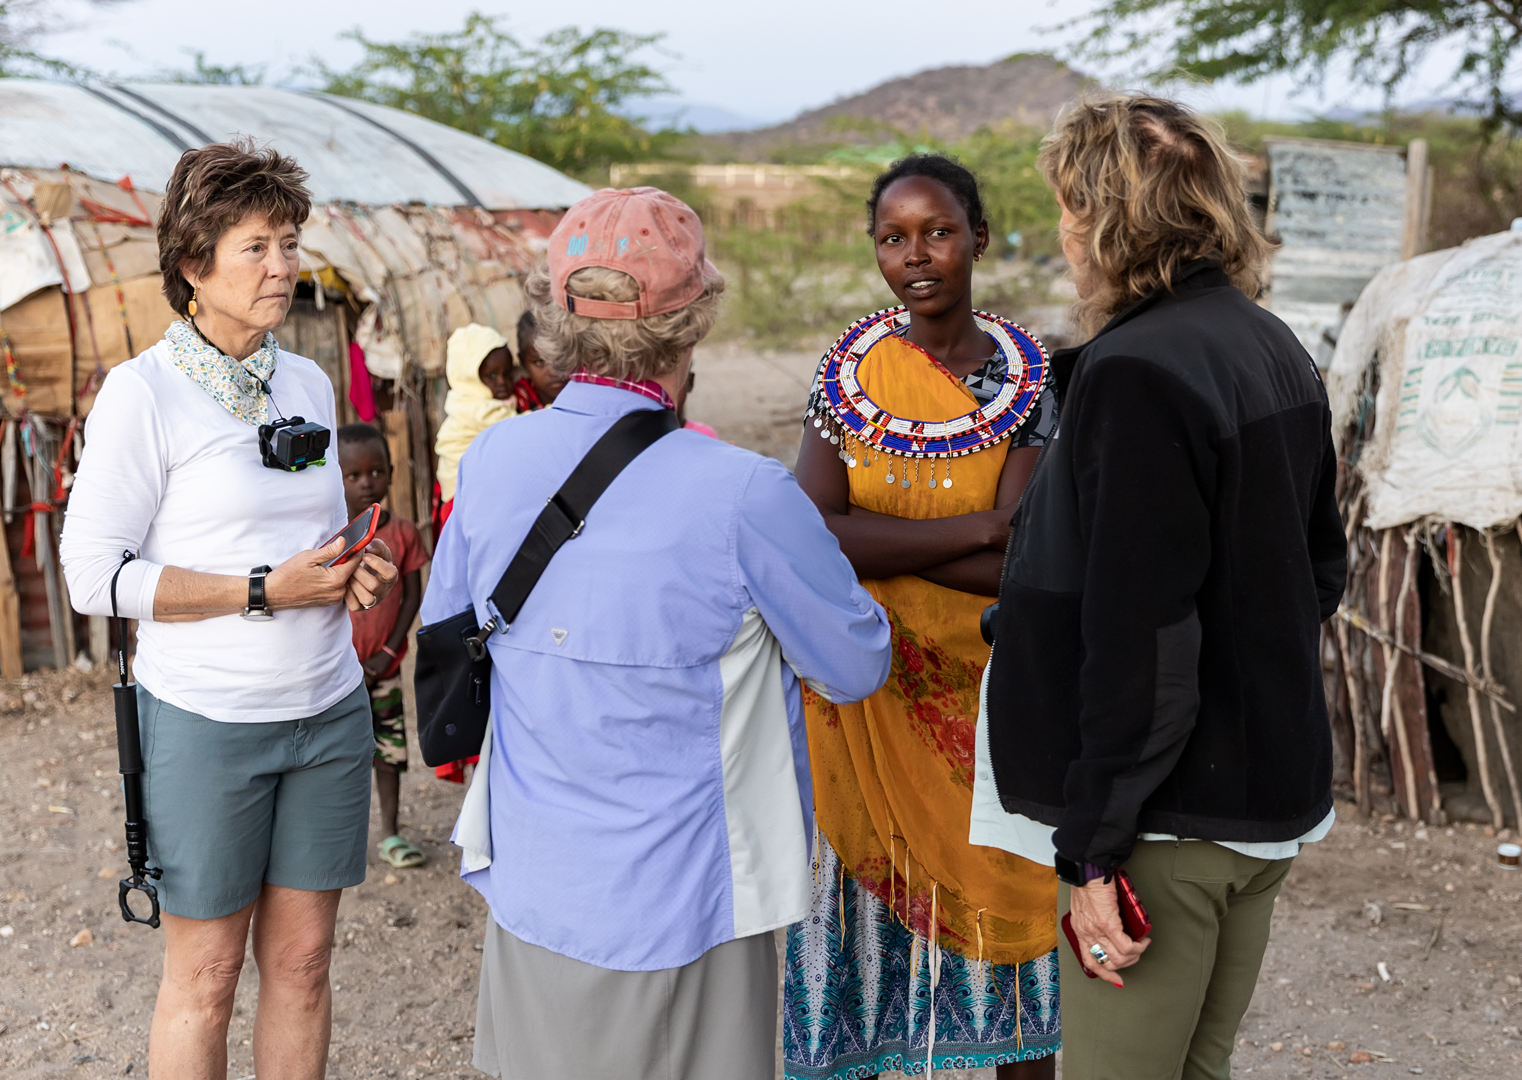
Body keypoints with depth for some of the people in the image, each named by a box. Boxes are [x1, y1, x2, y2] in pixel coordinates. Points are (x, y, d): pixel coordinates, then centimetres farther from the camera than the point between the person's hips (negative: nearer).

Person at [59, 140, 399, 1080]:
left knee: (303, 959, 12)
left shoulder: (310, 383, 8)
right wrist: (265, 590, -17)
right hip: (205, 720, -5)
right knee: (205, 975, 6)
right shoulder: (144, 392, -10)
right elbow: (94, 574, -13)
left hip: (329, 712, 5)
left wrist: (357, 570, -2)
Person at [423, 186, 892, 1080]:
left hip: (530, 896, 5)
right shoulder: (743, 497, -23)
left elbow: (443, 632, 9)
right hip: (679, 908, -4)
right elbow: (858, 668, -8)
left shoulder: (490, 462, -7)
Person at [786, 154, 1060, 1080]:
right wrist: (977, 527, -16)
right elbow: (812, 536, -14)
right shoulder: (851, 369, 0)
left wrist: (875, 544, -15)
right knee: (870, 894, 8)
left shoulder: (1028, 377, -4)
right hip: (866, 694, 1)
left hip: (986, 690, -1)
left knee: (1001, 901, 7)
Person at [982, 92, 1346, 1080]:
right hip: (1275, 793, 9)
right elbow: (1321, 571, 17)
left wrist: (1095, 849, -19)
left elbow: (1138, 639, -24)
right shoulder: (1278, 351, 8)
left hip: (1172, 815, -9)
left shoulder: (1137, 374, -21)